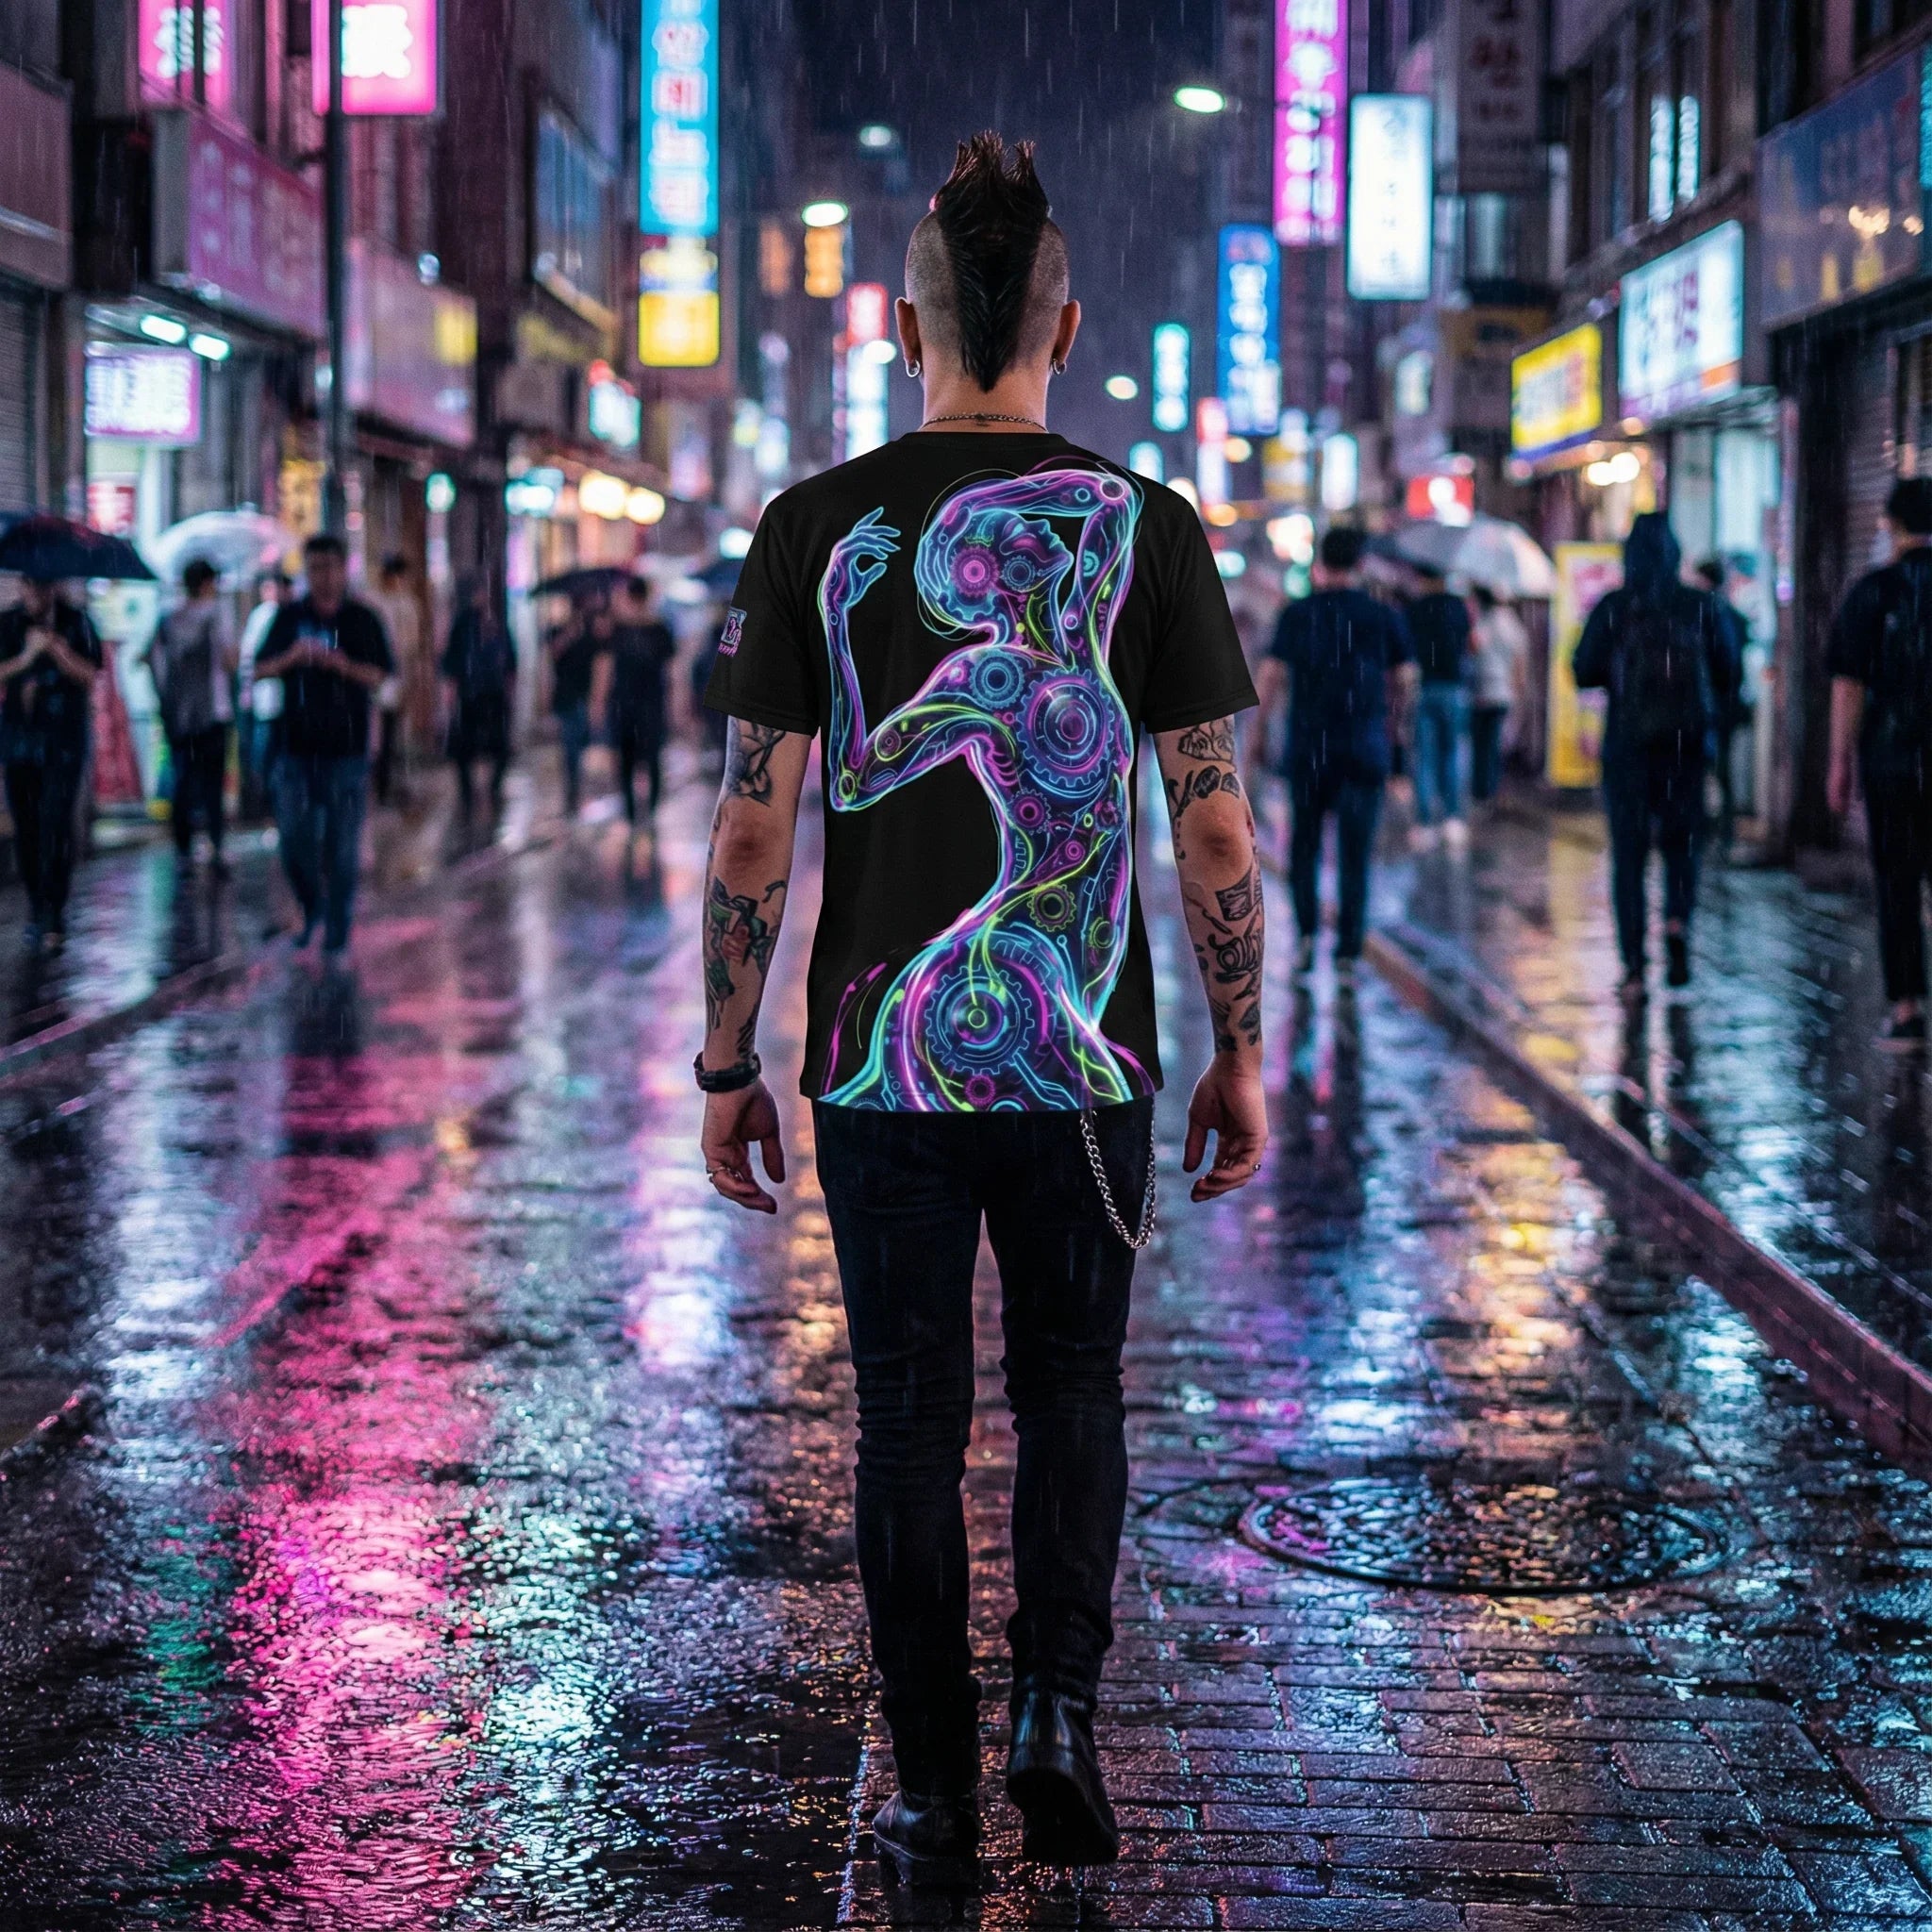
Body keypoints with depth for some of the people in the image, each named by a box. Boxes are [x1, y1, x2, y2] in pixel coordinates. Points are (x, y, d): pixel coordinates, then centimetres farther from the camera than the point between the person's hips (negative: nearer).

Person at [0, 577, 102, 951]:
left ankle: (55, 915, -10)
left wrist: (56, 649, -17)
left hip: (64, 741, -2)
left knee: (57, 824, -11)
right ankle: (37, 909, 16)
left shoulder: (76, 623, 3)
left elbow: (89, 676, -4)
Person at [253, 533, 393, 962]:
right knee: (294, 838, -1)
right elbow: (260, 670, 7)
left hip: (346, 751, -2)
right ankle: (311, 907, 25)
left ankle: (337, 937, 6)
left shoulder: (362, 620, 4)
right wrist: (292, 657, -13)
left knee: (342, 848, -1)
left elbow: (379, 676, 0)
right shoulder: (289, 617, 8)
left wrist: (344, 665, -19)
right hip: (296, 748, 2)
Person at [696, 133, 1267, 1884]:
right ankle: (1059, 1711, 8)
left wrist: (728, 1064, 5)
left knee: (910, 1423, 10)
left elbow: (753, 832, -4)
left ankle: (936, 1794, 16)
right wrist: (1240, 1056, 8)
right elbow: (1218, 834, -3)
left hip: (879, 1061, 0)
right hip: (1087, 1063, 0)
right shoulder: (1147, 528, -3)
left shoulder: (817, 531, -4)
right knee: (1072, 1391, 19)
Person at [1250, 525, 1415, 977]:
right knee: (1355, 854, 3)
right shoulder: (1383, 618, 3)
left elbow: (1270, 677, -4)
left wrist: (1257, 735, 4)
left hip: (1308, 747, 0)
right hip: (1364, 752, 0)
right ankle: (1348, 950, -1)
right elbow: (1405, 680, 5)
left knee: (1304, 844, 15)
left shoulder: (1297, 614, 0)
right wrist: (1390, 718, 23)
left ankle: (1306, 931, 1)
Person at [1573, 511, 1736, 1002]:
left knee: (1629, 854, 6)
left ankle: (1634, 968, -1)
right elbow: (1728, 676, 4)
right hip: (1687, 743, 1)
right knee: (1681, 842, 16)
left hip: (1628, 744, -1)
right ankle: (1677, 921, -12)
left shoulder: (1612, 609, -4)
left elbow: (1584, 674, -2)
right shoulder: (1701, 607, 0)